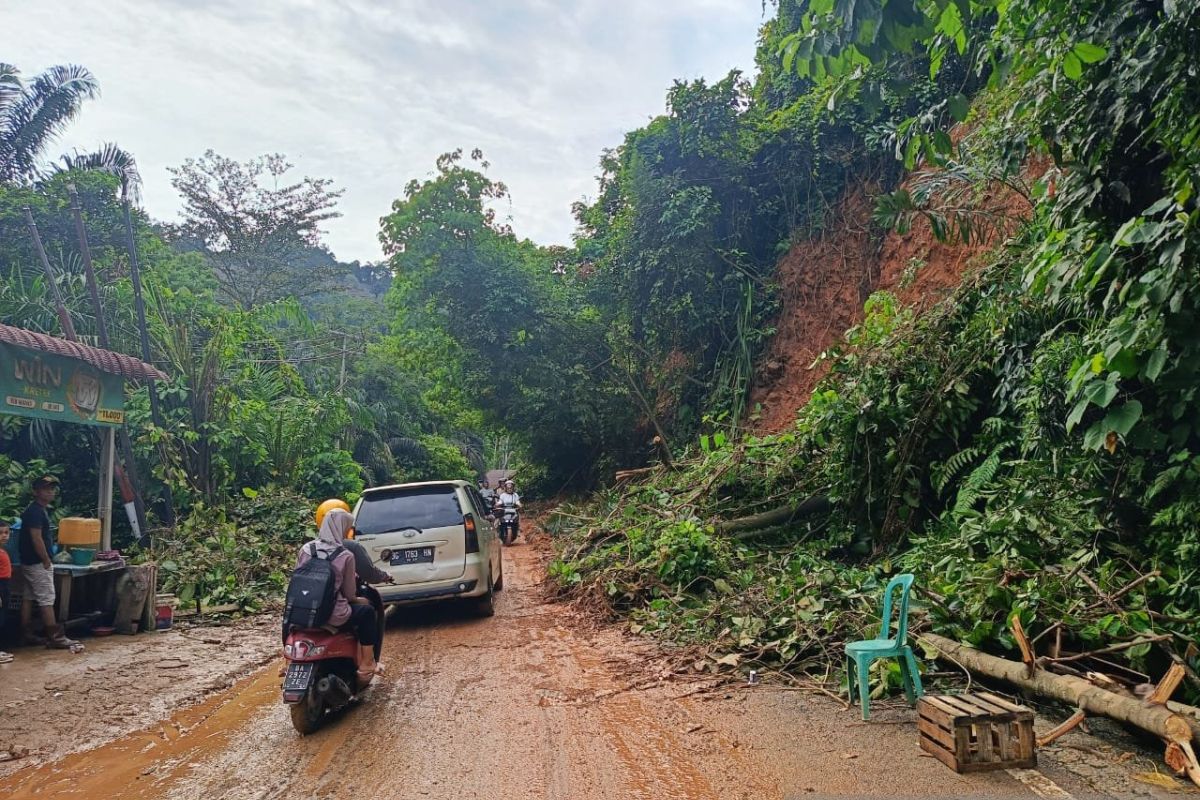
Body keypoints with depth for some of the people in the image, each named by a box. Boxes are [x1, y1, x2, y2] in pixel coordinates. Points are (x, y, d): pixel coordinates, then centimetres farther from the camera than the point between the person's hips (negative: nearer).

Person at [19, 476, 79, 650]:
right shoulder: (36, 511, -18)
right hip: (38, 563, -10)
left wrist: (46, 560, 17)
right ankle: (55, 638, -4)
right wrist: (47, 561, -16)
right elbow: (37, 539, -23)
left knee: (28, 598, 12)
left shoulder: (38, 510, 13)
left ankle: (28, 635, 17)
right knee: (47, 601, -7)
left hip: (29, 562, 10)